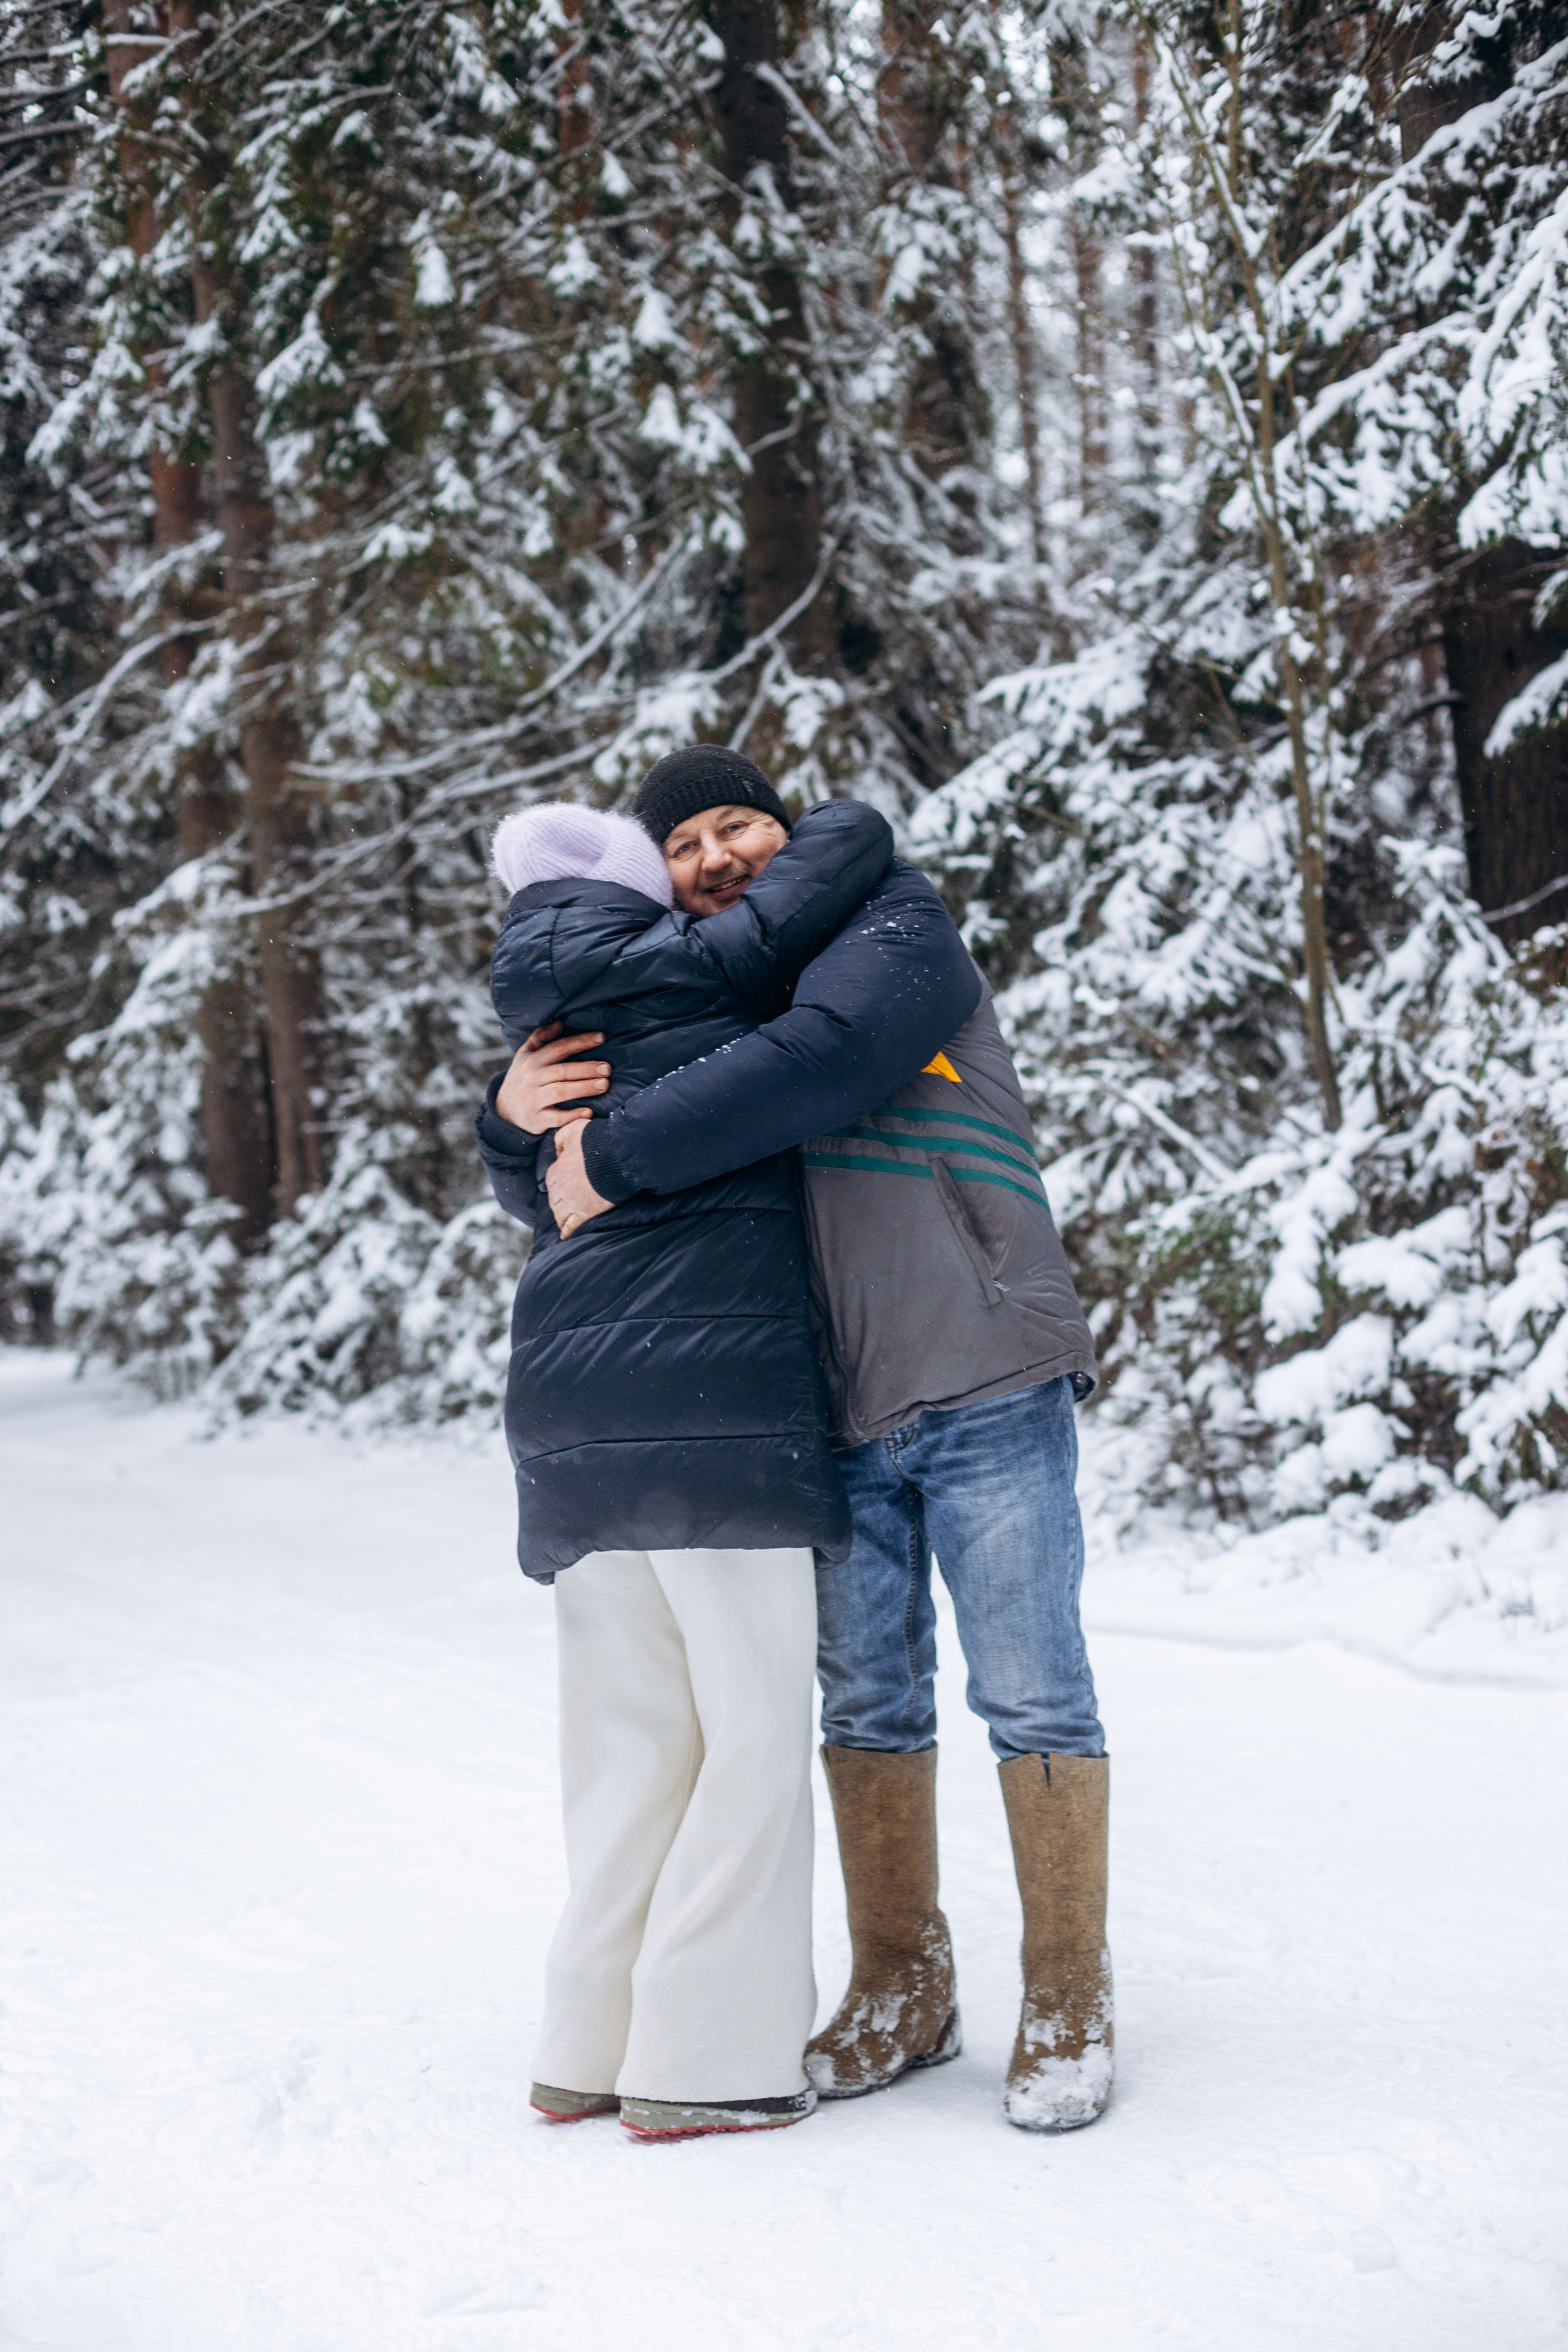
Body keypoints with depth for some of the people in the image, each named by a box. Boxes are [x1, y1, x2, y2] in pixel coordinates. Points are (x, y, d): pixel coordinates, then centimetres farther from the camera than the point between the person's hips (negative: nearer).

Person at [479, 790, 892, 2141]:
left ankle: (593, 2047, 17)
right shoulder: (689, 975, 1)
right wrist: (838, 838, 24)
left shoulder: (531, 1077, 20)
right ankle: (705, 2060, 1)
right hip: (715, 1406, -7)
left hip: (572, 1416, 7)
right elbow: (851, 843, 3)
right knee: (754, 1735, 0)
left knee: (632, 1739, 13)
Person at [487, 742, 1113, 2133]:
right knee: (868, 1707, 10)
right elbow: (560, 1186, 21)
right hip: (836, 1417, 6)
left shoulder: (897, 930, -3)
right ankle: (901, 1994, 22)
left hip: (989, 1391, -6)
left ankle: (1069, 2007, 8)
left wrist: (616, 1162, -22)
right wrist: (518, 1118, -4)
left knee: (1033, 1696, -2)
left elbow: (824, 1060, -24)